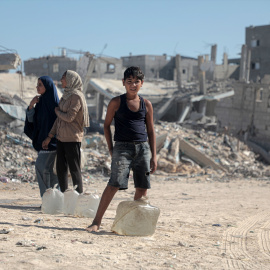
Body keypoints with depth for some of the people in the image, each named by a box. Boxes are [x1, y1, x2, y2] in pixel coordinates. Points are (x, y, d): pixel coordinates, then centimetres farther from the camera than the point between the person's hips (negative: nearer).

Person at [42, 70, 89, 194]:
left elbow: (69, 117, -19)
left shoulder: (76, 96, -12)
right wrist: (49, 137, 13)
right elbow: (59, 119, 15)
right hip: (61, 137, 8)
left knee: (74, 169, -3)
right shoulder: (66, 95, 14)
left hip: (72, 138, -8)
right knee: (61, 169, 11)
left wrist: (57, 111, 0)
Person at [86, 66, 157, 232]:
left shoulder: (146, 104, 9)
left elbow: (151, 131, 12)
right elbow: (107, 125, 7)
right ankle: (97, 221, -8)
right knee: (115, 184, -13)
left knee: (142, 187, 4)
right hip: (122, 147, -4)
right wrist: (111, 149, 1)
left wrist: (154, 156, 8)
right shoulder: (116, 102, 2)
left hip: (142, 147, 4)